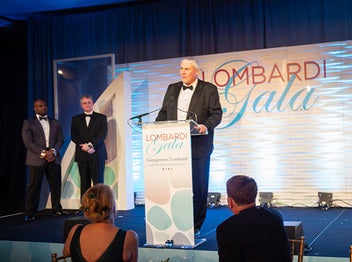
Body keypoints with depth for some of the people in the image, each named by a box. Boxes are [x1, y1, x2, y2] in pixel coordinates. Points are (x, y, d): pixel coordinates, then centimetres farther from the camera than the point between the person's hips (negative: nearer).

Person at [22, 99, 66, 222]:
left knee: (56, 185, 4)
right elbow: (28, 142, -5)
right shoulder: (28, 123, 4)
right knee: (34, 186, -2)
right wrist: (43, 153, -13)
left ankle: (57, 209, 16)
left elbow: (60, 139, 9)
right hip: (36, 159, -3)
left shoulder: (55, 123, 16)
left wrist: (53, 151, -9)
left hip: (53, 158, 3)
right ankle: (30, 213, 4)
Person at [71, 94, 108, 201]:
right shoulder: (76, 119, 15)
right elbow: (73, 136, 6)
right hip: (82, 155, 2)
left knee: (98, 182, -5)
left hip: (97, 154, -2)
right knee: (84, 182, 4)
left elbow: (102, 134, -3)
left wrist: (90, 144, -15)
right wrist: (84, 146, -10)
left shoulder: (101, 117, 8)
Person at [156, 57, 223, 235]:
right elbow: (164, 113, 18)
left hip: (198, 146, -4)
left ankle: (195, 226, 10)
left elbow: (216, 113, -4)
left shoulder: (209, 89, 3)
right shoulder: (172, 89, 17)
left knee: (198, 187, 0)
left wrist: (206, 126, -22)